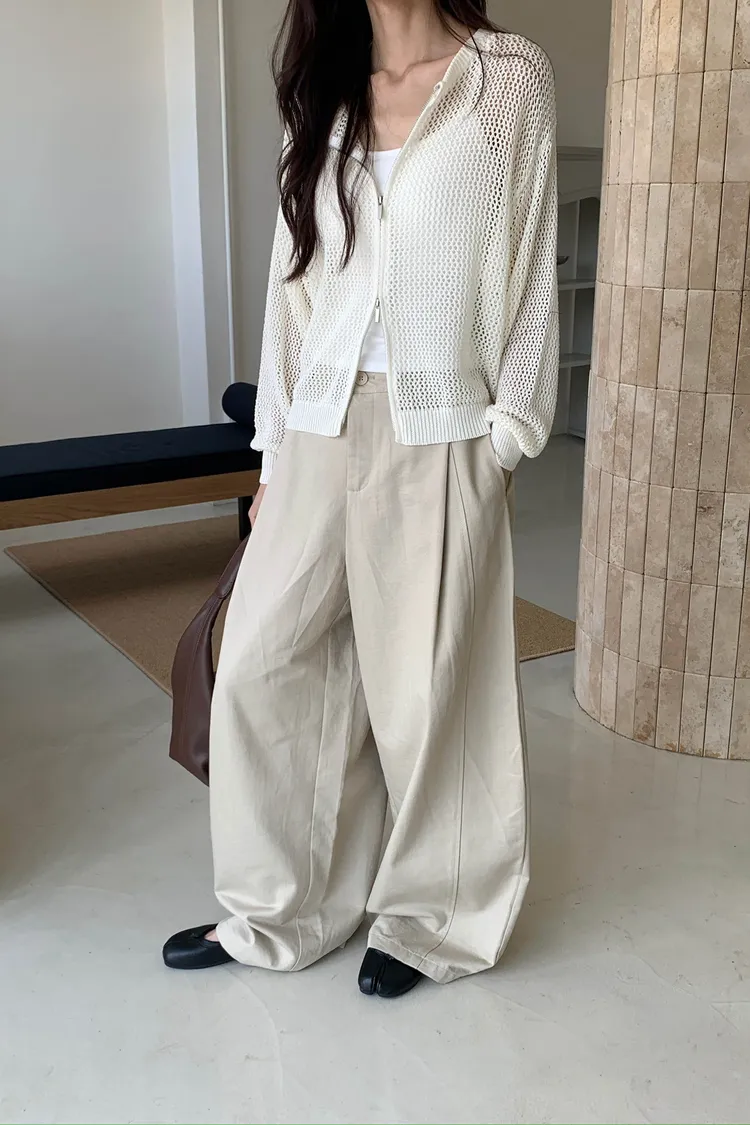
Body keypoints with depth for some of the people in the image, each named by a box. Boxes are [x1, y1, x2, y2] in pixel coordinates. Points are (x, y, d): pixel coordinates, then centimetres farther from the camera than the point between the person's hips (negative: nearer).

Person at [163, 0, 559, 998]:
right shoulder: (323, 95, 15)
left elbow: (530, 273, 1)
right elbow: (294, 279, 12)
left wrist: (505, 437, -6)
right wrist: (274, 456, 9)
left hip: (437, 437, -4)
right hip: (319, 430, 5)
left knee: (431, 688, 3)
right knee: (261, 669, 4)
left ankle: (432, 920, 26)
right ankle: (277, 913, 24)